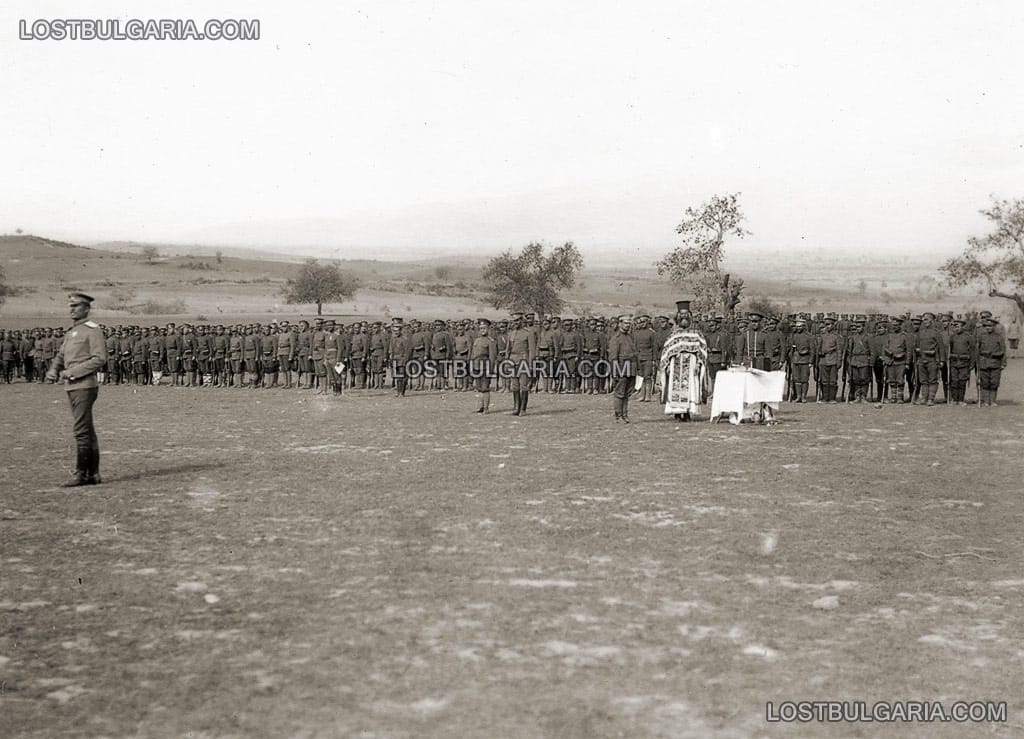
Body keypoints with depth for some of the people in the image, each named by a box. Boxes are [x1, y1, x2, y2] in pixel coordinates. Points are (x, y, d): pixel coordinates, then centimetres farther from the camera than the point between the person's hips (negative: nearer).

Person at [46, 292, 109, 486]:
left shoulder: (93, 330, -7)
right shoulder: (70, 333, 19)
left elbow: (100, 360, -16)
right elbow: (60, 356, 20)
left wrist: (72, 372, -17)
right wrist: (53, 371, -2)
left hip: (85, 386, -9)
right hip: (72, 387, 9)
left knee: (82, 431, -10)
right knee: (87, 431, 11)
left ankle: (81, 473, -7)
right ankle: (93, 474, 14)